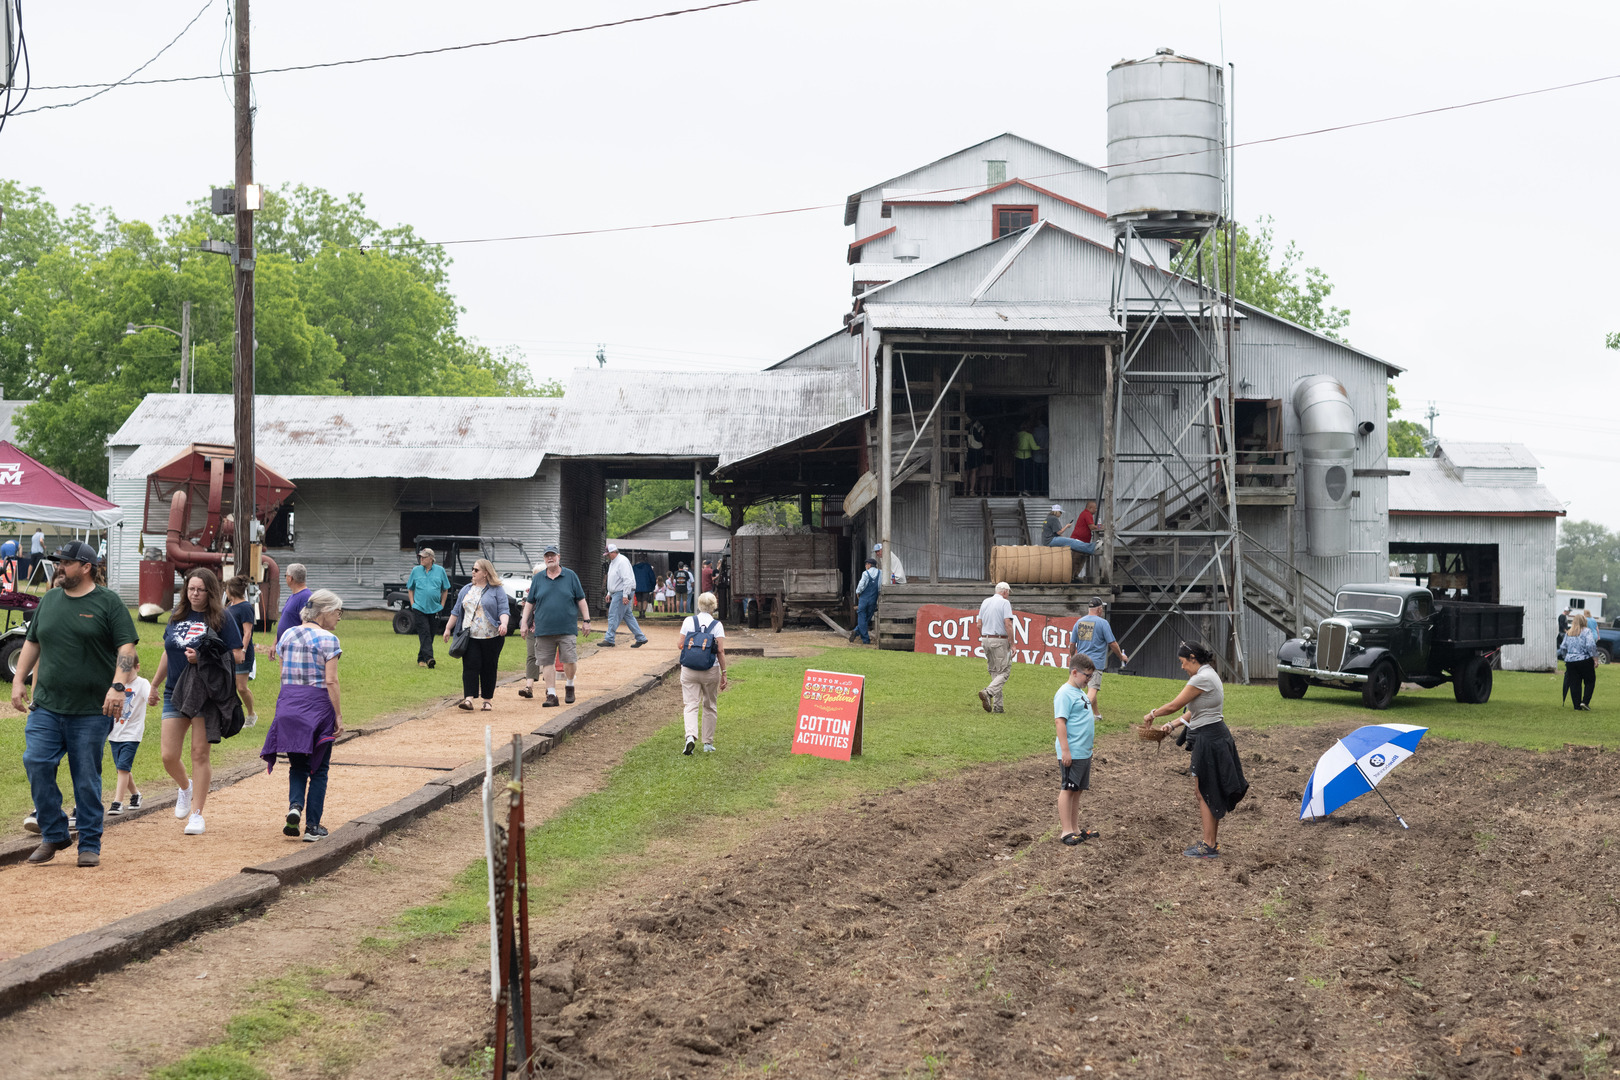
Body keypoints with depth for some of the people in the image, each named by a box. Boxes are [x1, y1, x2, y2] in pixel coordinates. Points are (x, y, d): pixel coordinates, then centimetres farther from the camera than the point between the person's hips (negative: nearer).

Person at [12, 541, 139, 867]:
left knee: (87, 777, 0)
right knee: (36, 764, -8)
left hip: (92, 710, -4)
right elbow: (31, 643, 22)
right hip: (46, 706, 4)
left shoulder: (108, 602, -1)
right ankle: (53, 834, 7)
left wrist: (118, 685, -18)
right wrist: (19, 681, 13)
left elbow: (126, 647, -6)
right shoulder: (48, 601, 14)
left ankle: (89, 845, 10)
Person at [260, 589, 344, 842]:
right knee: (318, 768, 6)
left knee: (297, 764, 15)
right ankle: (312, 826, 6)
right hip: (318, 705, -4)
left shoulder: (287, 636, 8)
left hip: (289, 703, 5)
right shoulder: (328, 640, -9)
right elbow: (331, 681, -13)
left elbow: (283, 675, 11)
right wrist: (339, 716, -9)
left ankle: (295, 806, -10)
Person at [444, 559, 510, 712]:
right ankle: (468, 699, -17)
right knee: (470, 666, -9)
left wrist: (503, 624, -24)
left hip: (491, 637, -3)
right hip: (470, 636, 3)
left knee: (489, 668, 2)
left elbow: (504, 610, -6)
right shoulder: (466, 590, 16)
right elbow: (456, 611, 21)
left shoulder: (497, 590, 2)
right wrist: (448, 628, 17)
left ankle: (488, 700, 13)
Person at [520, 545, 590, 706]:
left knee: (570, 660, -7)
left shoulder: (570, 576, 6)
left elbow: (581, 600, 9)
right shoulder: (538, 579, 9)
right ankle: (551, 695, 7)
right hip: (543, 630, 2)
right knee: (548, 662, 1)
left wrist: (586, 620, 5)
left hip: (567, 628, -2)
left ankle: (570, 686, 18)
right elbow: (529, 602, 14)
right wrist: (524, 623, 9)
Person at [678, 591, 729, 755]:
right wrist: (724, 673, -4)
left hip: (689, 671, 0)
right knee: (709, 706, 14)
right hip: (711, 672, 0)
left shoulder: (688, 621, 0)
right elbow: (721, 651, -8)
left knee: (691, 705, 0)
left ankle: (690, 736, -23)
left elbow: (681, 645, 0)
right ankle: (708, 743, 20)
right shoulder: (717, 625, -4)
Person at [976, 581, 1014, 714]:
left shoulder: (985, 602, 12)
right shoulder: (1005, 603, -8)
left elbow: (979, 625, 12)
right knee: (1004, 671, -2)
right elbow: (1008, 624, -16)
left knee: (994, 672, 12)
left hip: (986, 639, 7)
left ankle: (997, 706, 8)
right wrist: (1012, 644, -13)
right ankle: (988, 692, -26)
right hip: (1000, 641, -7)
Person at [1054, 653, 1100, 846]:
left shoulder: (1080, 693, 16)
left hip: (1084, 753, 9)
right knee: (1067, 790, -4)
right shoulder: (1065, 693, -13)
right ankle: (1066, 831, -1)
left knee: (1077, 790, 13)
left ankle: (1075, 829, 19)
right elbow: (1060, 722, -19)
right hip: (1071, 754, -9)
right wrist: (1065, 750, -22)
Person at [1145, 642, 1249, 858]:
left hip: (1209, 740, -10)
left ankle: (1209, 846, 0)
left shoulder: (1202, 679, -18)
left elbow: (1174, 705, -13)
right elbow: (1194, 711, 18)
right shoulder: (1210, 676, 15)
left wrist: (1152, 714, 2)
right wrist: (1171, 724, 15)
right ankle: (1212, 841, 21)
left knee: (1204, 793, -4)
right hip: (1214, 737, 10)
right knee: (1209, 793, 15)